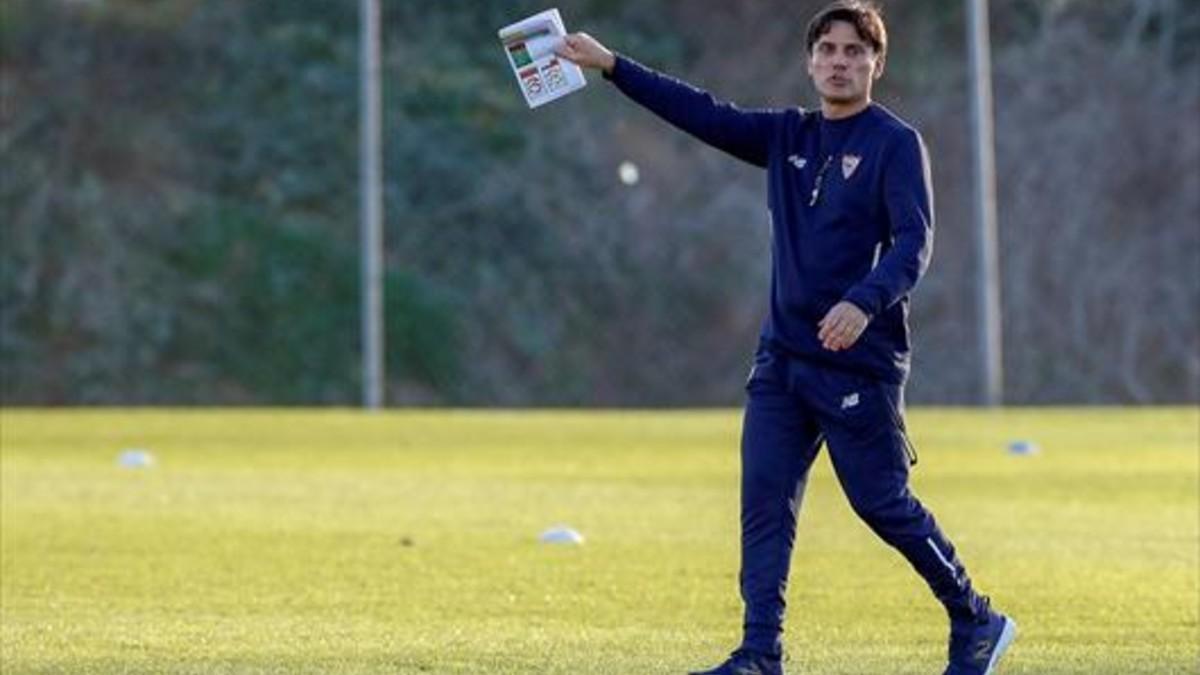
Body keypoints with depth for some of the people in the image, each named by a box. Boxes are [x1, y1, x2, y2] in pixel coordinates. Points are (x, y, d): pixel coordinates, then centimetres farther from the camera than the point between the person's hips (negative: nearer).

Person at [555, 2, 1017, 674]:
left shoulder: (896, 142, -6)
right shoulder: (788, 135, 12)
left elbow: (915, 240, -17)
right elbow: (705, 114, 13)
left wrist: (866, 302, -34)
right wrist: (611, 65, 9)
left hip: (859, 364, -6)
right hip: (783, 354, 6)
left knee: (882, 502, -2)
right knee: (764, 499, -1)